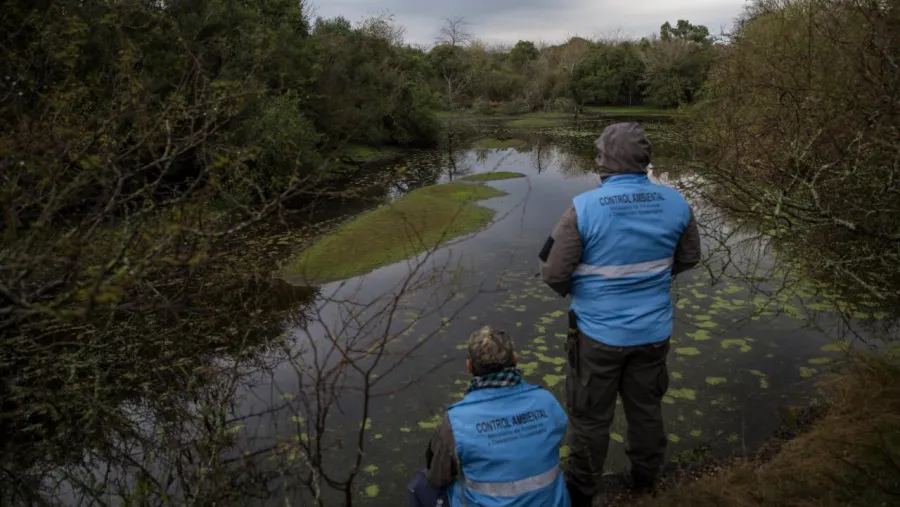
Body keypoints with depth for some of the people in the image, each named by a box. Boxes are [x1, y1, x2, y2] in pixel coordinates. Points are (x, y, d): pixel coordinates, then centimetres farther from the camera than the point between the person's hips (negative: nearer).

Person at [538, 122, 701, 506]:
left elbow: (553, 273, -16)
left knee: (591, 416, 13)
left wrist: (570, 290, 6)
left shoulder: (584, 207, -21)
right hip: (654, 330, 4)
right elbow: (689, 258, 8)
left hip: (598, 331, -4)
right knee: (646, 408, 23)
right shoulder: (676, 203, -7)